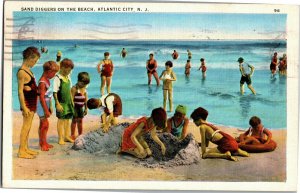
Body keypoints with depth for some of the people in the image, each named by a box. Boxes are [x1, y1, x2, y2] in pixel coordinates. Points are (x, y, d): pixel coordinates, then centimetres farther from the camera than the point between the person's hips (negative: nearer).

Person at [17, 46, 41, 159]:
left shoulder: (28, 70, 11)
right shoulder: (21, 72, -17)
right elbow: (20, 91, -19)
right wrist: (24, 107, -20)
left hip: (32, 101, 9)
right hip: (27, 102, -9)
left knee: (28, 126, 15)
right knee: (26, 126, -4)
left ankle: (25, 148, 24)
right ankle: (21, 151, 3)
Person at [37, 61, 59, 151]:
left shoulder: (47, 80, 10)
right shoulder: (42, 83, -20)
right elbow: (42, 97, -22)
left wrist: (50, 108, 20)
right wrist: (46, 110, -20)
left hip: (46, 105, 9)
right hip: (42, 106, -9)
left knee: (45, 124, 14)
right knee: (44, 124, -4)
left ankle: (44, 143, 22)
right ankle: (42, 143, 6)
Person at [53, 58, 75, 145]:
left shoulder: (68, 77, 8)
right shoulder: (57, 78, -14)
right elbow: (54, 92, -15)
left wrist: (72, 101, 16)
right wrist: (57, 104, -18)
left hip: (68, 102, 7)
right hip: (61, 103, -7)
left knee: (67, 119, 13)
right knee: (61, 119, 0)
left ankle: (67, 136, 24)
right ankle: (60, 138, 9)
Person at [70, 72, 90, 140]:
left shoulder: (84, 89, 6)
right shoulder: (74, 88, -14)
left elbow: (85, 99, 13)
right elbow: (71, 99, -16)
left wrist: (86, 108, 14)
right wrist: (72, 108, -19)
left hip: (81, 107, 6)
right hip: (75, 107, -6)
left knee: (80, 120, 13)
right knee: (74, 120, 0)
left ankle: (80, 135, 23)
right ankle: (72, 135, 9)